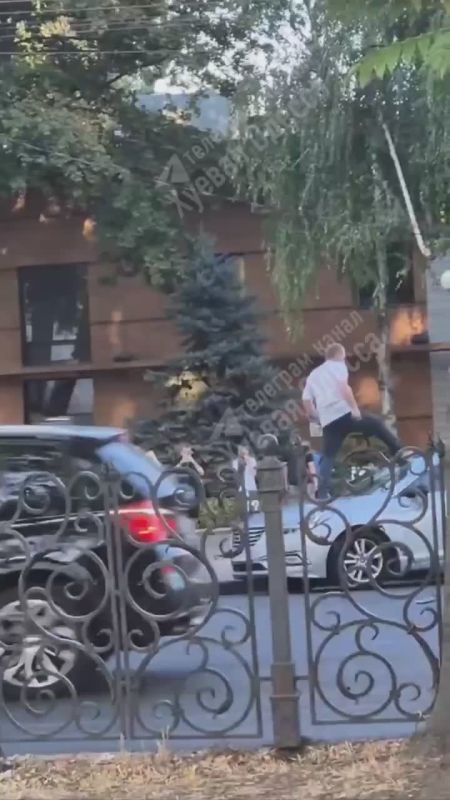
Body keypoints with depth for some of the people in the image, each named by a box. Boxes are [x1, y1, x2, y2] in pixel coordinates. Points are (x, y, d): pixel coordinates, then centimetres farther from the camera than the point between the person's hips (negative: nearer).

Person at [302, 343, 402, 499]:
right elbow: (343, 387, -14)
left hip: (328, 421, 5)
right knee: (377, 425, 14)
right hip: (344, 414, -5)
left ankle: (322, 493, 0)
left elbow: (306, 400, 16)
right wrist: (355, 408, -16)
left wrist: (316, 417, 27)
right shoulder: (337, 366, 6)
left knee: (328, 457, 8)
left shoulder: (313, 374, 24)